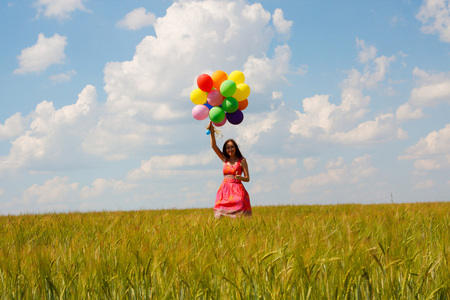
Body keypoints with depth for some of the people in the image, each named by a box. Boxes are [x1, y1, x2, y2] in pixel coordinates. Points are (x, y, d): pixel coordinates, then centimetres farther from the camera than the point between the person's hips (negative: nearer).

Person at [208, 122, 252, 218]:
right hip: (224, 189, 4)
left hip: (237, 190, -4)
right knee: (223, 215, -8)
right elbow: (214, 146, 8)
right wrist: (212, 132, -2)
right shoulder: (224, 159, 14)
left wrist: (240, 177, -20)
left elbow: (247, 178, 2)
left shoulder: (242, 161, 3)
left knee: (237, 215, -16)